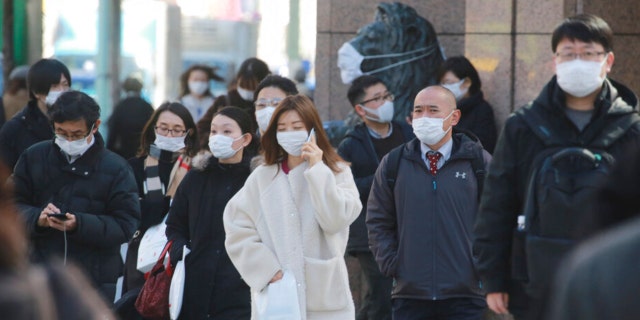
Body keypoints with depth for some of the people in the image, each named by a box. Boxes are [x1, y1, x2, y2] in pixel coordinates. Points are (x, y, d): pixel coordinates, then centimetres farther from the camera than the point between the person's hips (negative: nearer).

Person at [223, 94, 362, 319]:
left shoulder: (337, 172, 6)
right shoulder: (262, 177, 8)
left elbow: (336, 220, -10)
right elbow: (238, 230, 3)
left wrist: (317, 169, -10)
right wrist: (268, 271, -7)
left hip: (324, 299, -1)